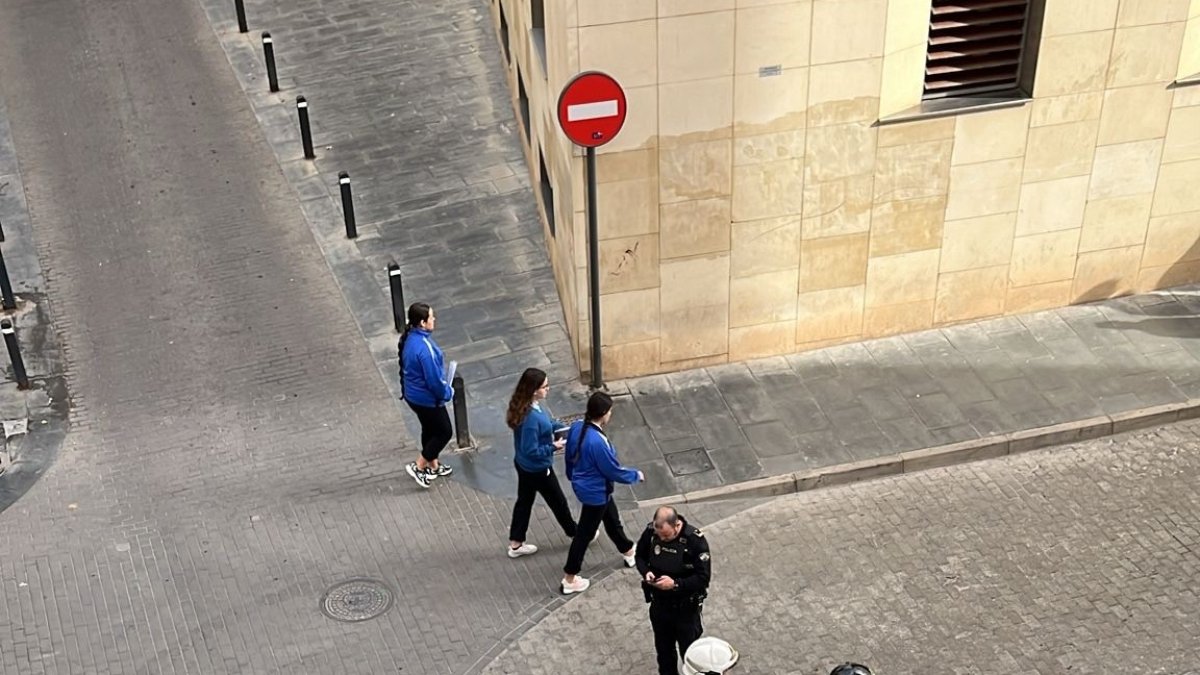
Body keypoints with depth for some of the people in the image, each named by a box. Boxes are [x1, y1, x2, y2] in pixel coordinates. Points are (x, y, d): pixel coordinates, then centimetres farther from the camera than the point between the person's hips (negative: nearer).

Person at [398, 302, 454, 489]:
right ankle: (418, 466, 17)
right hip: (427, 398, -9)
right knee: (444, 432, 10)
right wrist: (447, 393, -8)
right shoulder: (424, 347, -34)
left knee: (430, 430, 26)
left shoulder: (410, 337, -4)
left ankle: (433, 466, 43)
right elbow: (434, 379, -28)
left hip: (414, 394, 9)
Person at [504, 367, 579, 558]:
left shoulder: (526, 405, -7)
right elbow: (531, 450, -31)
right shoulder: (530, 417, -37)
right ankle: (575, 534, 40)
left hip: (523, 464, 8)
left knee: (524, 501, 23)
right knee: (558, 501, 16)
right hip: (537, 469, -8)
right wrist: (554, 447, -21)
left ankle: (515, 544, 36)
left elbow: (544, 423, 12)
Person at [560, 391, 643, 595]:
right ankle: (569, 580, 23)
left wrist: (573, 476, 24)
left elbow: (570, 456, 6)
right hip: (595, 492, -9)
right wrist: (636, 475, -5)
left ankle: (628, 552, 52)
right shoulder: (598, 442, -36)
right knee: (585, 533, 9)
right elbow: (614, 471, -23)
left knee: (612, 520, 29)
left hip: (581, 484, 9)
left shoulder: (576, 427, -11)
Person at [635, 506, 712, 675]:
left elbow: (703, 577, -23)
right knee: (663, 648, 24)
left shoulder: (695, 540, -27)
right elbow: (640, 556, 3)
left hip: (686, 607, -4)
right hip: (659, 604, 4)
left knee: (689, 650, 17)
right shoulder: (650, 531, -15)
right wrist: (646, 572, -18)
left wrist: (675, 583, -34)